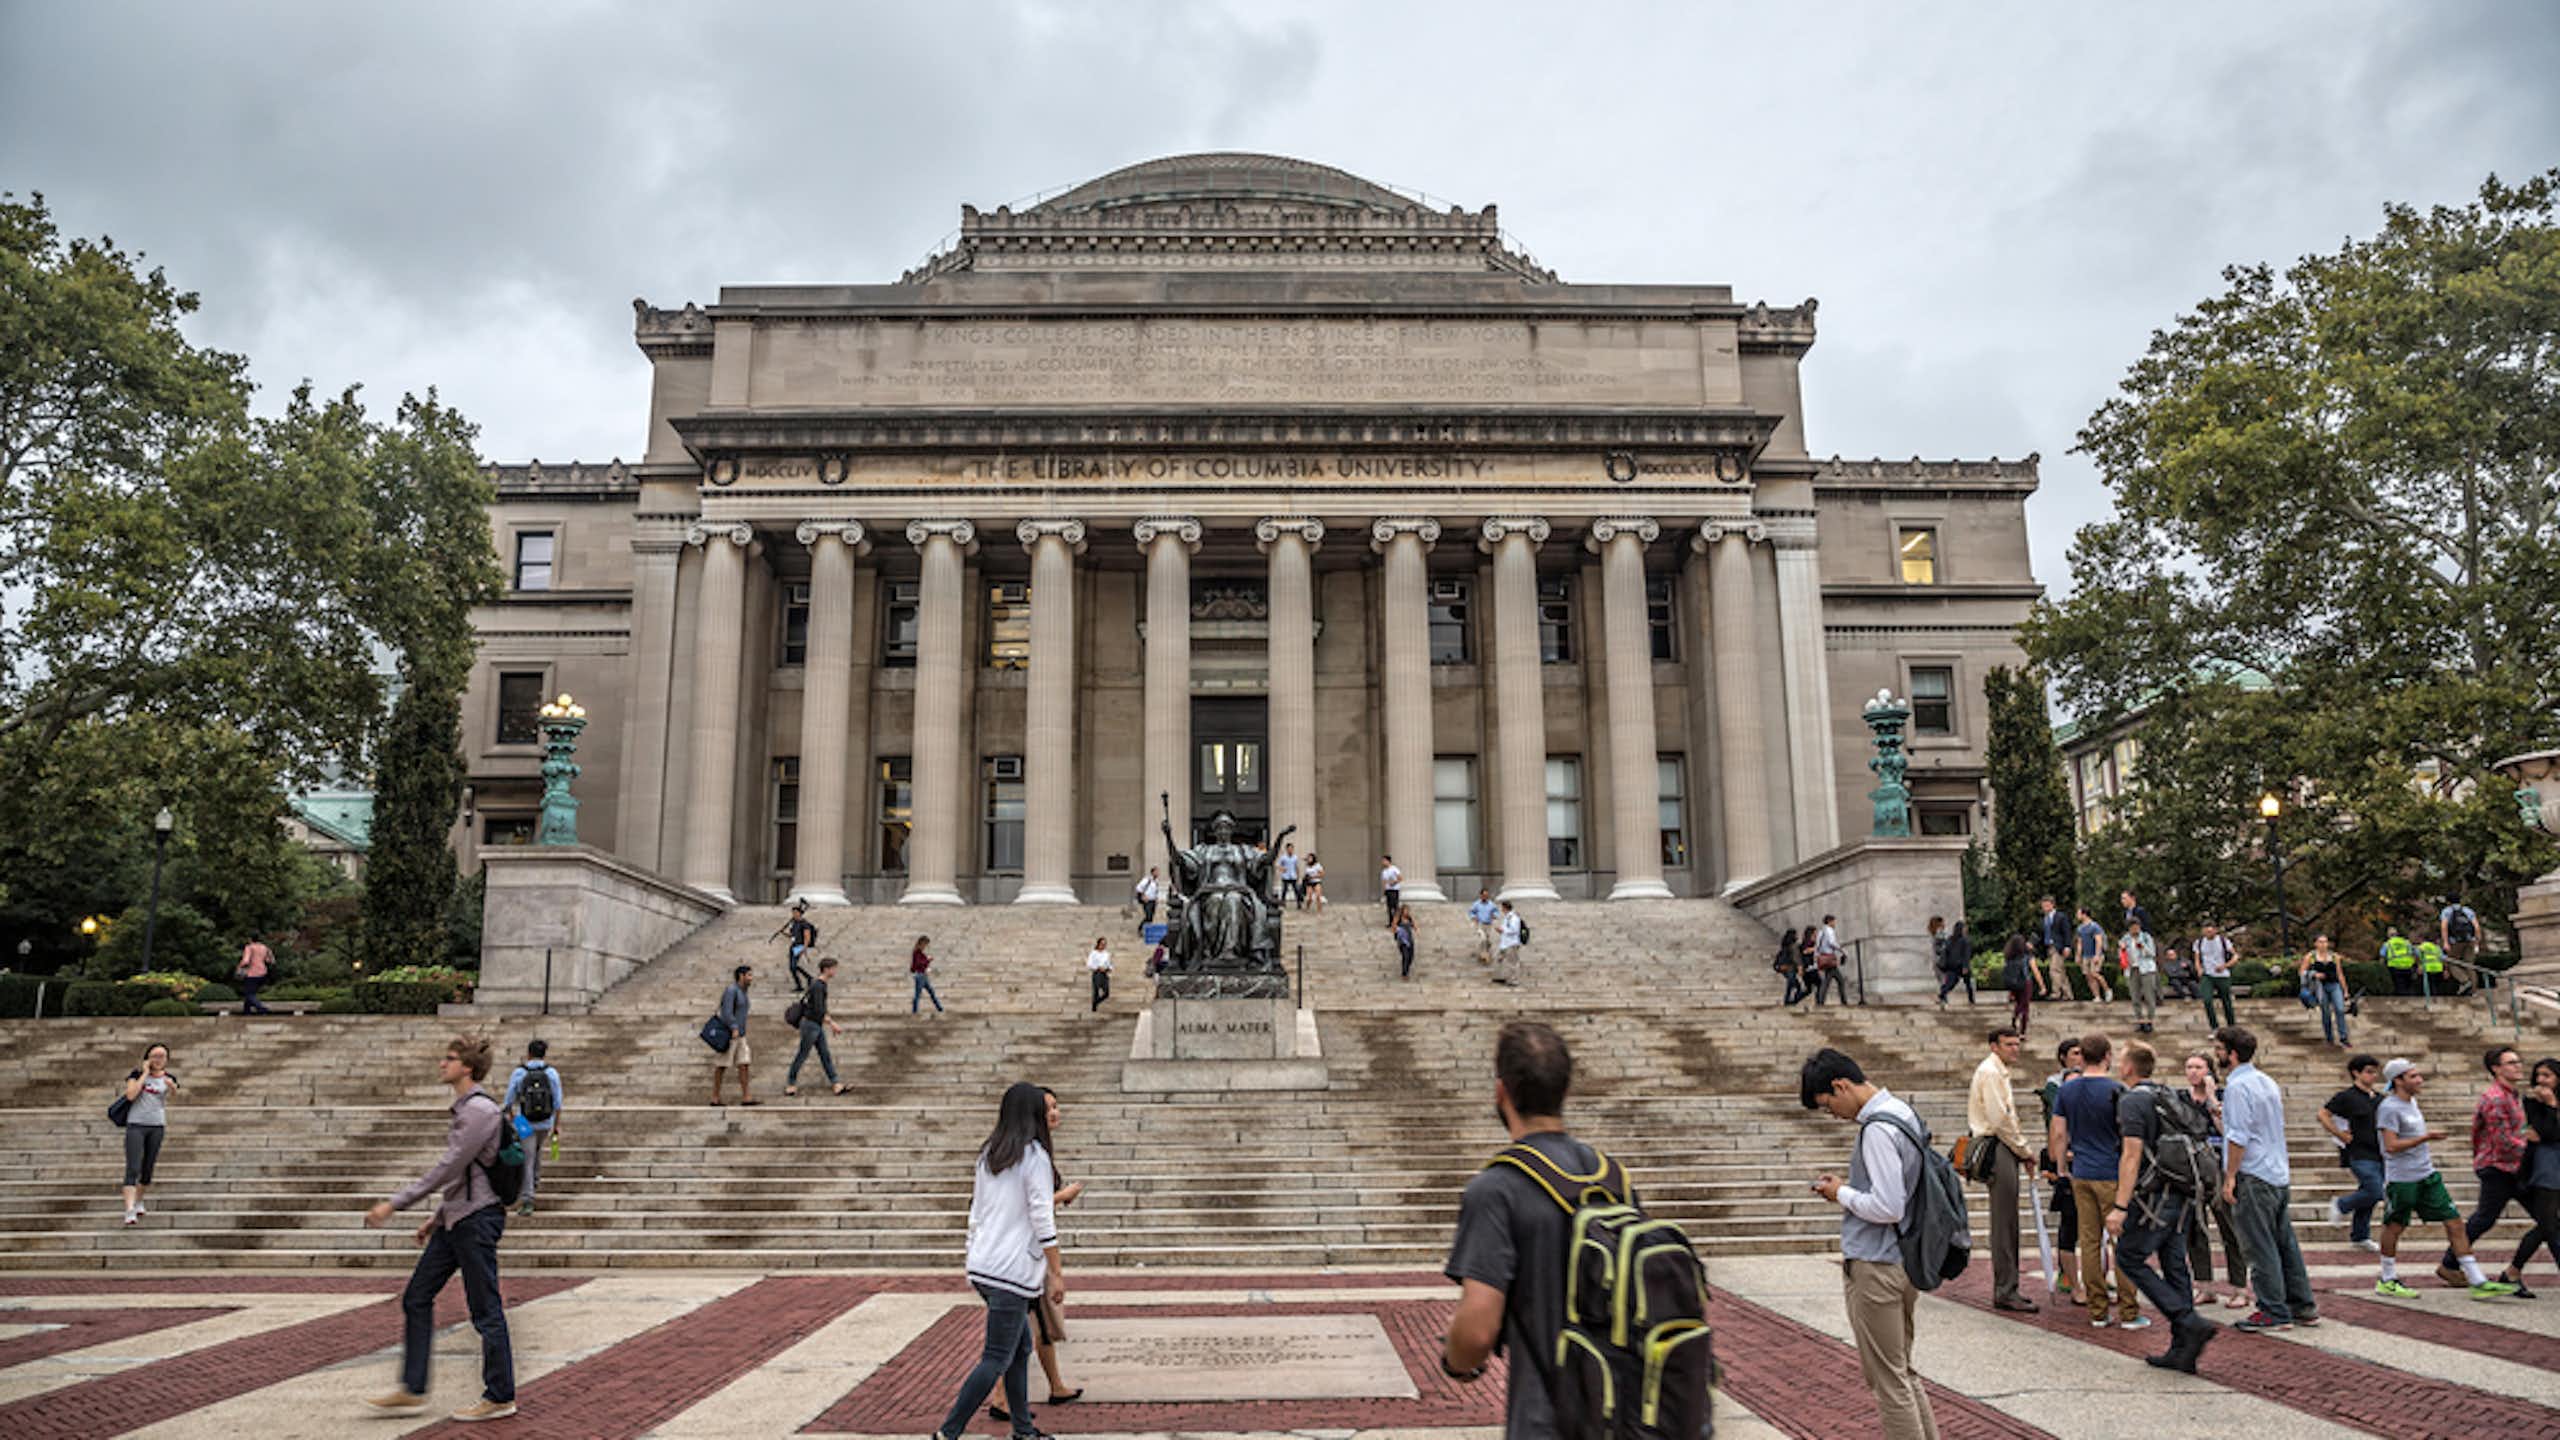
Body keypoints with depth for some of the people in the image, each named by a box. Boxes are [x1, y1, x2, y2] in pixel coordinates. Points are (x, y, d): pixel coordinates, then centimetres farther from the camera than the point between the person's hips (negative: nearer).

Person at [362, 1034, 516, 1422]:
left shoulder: (480, 1110, -17)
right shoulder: (464, 1108, 15)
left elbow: (448, 1168, -22)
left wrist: (394, 1203, -19)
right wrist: (438, 1216, 22)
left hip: (477, 1219, -10)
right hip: (456, 1221, 10)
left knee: (486, 1310, -2)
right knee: (416, 1299, 12)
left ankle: (500, 1397, 8)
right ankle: (412, 1390, 21)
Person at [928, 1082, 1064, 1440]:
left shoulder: (988, 1155, 12)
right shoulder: (1034, 1155, -10)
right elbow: (1042, 1219, -13)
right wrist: (1057, 1273, -9)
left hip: (983, 1264, 8)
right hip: (1012, 1270, -8)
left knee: (1021, 1348, 17)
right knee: (997, 1358, -2)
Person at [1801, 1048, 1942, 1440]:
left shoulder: (1877, 1129, -22)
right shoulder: (1901, 1111, 9)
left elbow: (1888, 1207, -25)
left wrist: (1842, 1194, -11)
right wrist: (1849, 1187, 9)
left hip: (1875, 1267, -10)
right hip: (1903, 1259, 10)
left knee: (1887, 1379, 1)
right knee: (1902, 1371, 20)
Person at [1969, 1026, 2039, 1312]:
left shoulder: (1999, 1071, 20)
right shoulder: (1990, 1072, -13)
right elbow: (2000, 1120, -18)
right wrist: (2024, 1151, -10)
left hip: (2004, 1148, 11)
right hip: (1996, 1148, -11)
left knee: (2007, 1223, 13)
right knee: (2004, 1223, -9)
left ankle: (2006, 1288, 18)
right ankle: (2005, 1292, -7)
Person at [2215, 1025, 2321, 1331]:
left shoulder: (2237, 1087, -16)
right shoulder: (2267, 1081, 13)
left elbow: (2238, 1137, -20)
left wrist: (2230, 1177, -15)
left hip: (2254, 1177, -9)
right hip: (2280, 1174, 9)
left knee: (2261, 1247, -2)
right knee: (2285, 1242, 15)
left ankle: (2274, 1313, 2)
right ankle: (2303, 1307, 22)